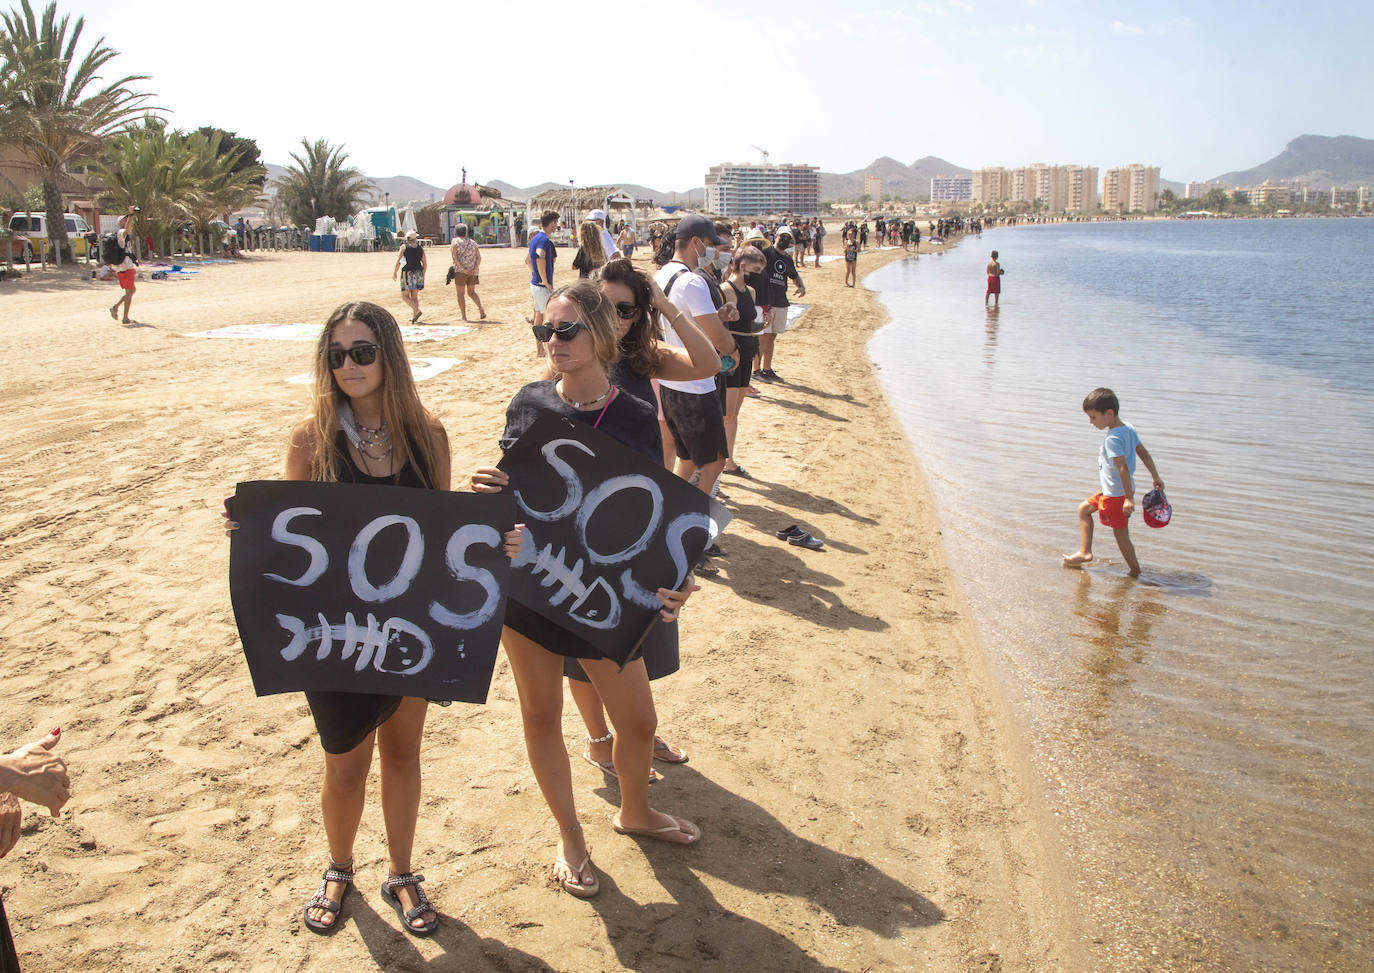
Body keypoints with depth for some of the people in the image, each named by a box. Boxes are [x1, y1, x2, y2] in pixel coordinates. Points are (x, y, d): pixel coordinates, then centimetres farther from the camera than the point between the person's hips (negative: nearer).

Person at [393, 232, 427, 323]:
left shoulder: (404, 247, -5)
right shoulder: (421, 248, 5)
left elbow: (398, 262, -7)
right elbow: (425, 264, 7)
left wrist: (394, 273, 5)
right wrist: (423, 275, 20)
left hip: (407, 273, -4)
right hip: (418, 273, 5)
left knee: (405, 296, 1)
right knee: (414, 296, 12)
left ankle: (417, 310, -17)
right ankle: (414, 316, 10)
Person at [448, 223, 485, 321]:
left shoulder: (455, 242, -1)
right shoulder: (473, 242, 11)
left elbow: (454, 257, -14)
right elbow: (479, 257, 1)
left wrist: (462, 269, -16)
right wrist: (475, 269, -8)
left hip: (460, 271, -4)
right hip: (473, 271, 4)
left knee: (460, 294, 7)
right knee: (471, 292, 16)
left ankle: (464, 316, 6)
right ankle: (481, 308, -7)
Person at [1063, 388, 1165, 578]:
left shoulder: (1113, 439, -24)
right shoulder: (1129, 429, 4)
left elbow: (1123, 468, -28)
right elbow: (1144, 453, 11)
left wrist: (1129, 498, -29)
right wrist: (1156, 478, 20)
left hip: (1116, 495, -10)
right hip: (1116, 491, 10)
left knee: (1121, 534, 0)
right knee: (1084, 509, 20)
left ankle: (1135, 571, 10)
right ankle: (1085, 552, 21)